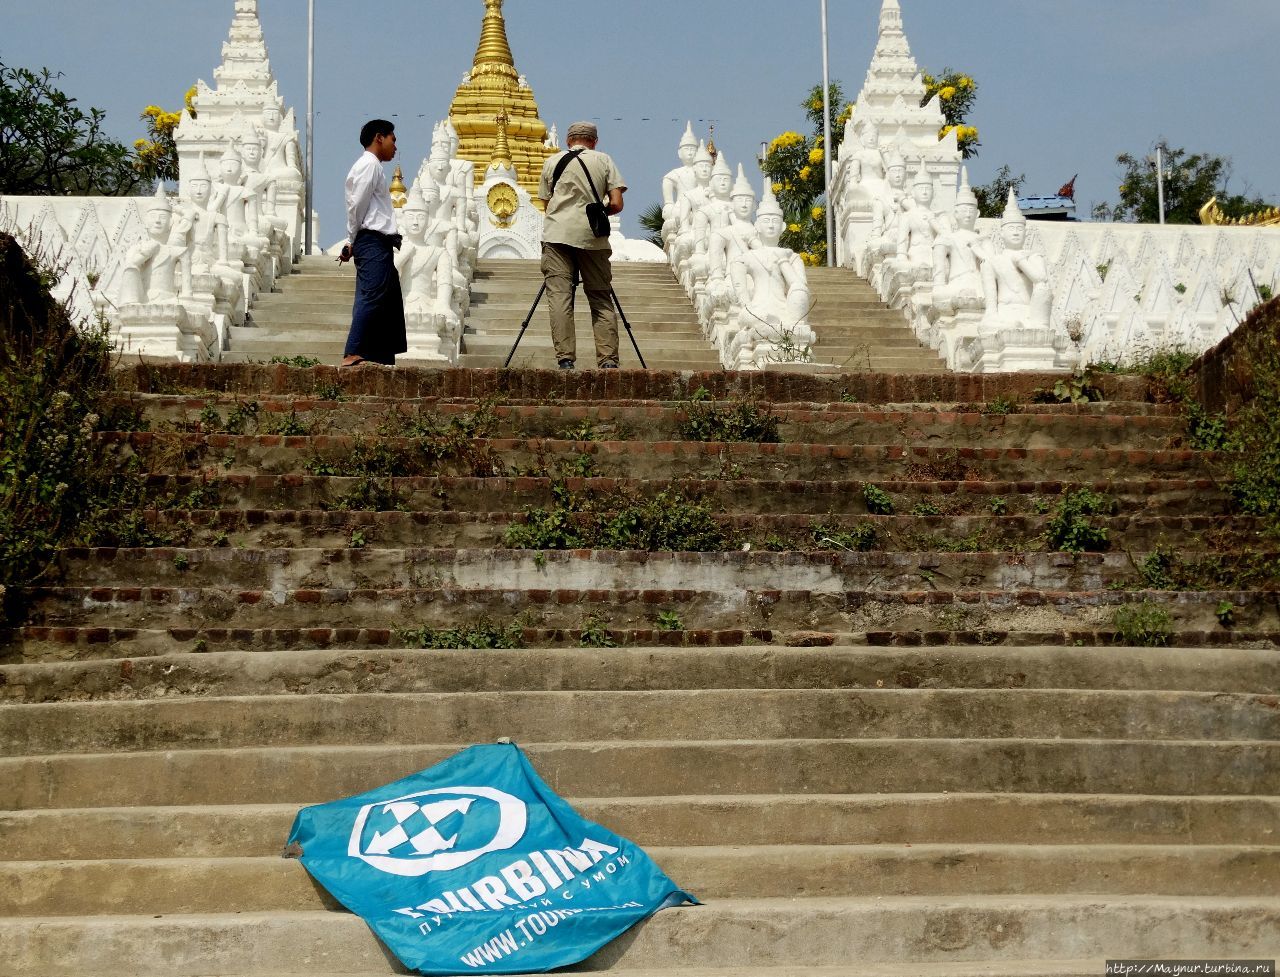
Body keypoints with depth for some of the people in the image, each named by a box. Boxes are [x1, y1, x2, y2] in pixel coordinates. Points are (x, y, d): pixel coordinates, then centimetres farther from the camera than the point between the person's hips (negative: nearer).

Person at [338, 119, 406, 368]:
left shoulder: (371, 166, 25)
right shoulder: (369, 165, -7)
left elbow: (357, 207, 20)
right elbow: (357, 206, -12)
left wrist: (353, 243, 13)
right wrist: (353, 242, -3)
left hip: (379, 245, 10)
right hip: (373, 242, -10)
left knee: (390, 302, 8)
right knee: (371, 298, -17)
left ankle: (383, 359, 7)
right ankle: (352, 354, -23)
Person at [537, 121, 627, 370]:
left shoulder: (553, 161, 13)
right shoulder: (604, 160, 11)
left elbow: (547, 202, 16)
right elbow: (616, 204, 3)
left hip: (558, 235, 0)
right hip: (593, 237, 0)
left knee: (559, 297, -3)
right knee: (601, 299, 5)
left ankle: (565, 360, -11)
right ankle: (608, 361, -4)